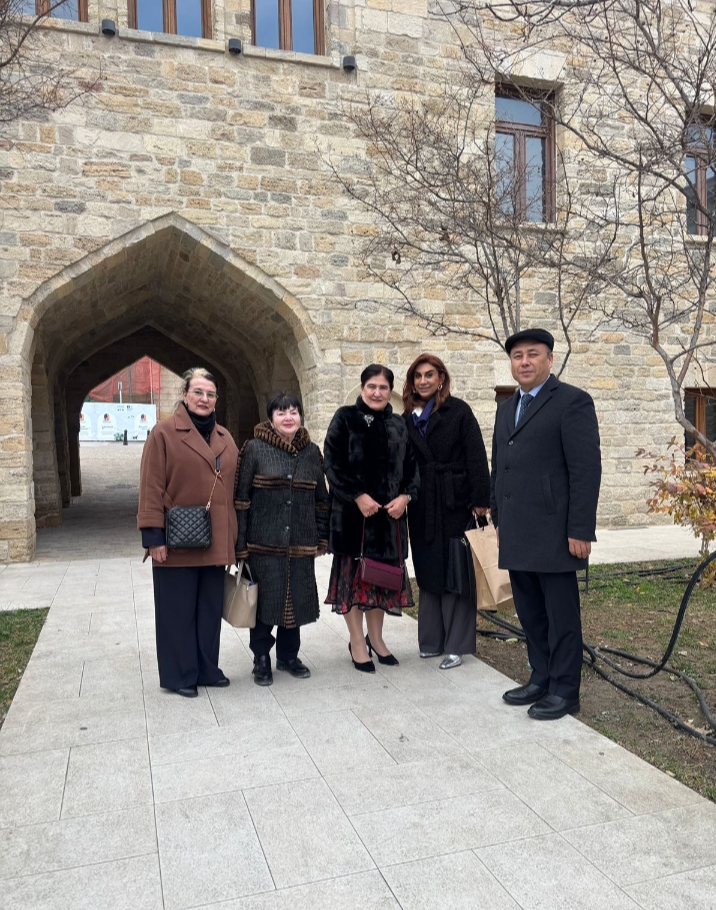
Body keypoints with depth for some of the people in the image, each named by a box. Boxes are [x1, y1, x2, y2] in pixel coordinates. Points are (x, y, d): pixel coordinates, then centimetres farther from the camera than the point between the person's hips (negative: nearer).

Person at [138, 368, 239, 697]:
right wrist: (154, 536, -14)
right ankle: (179, 676, 18)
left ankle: (207, 668, 27)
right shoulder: (164, 432, -6)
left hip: (215, 542, 6)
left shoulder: (225, 438, 12)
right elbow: (152, 488, -10)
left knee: (210, 608, 13)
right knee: (178, 610, 5)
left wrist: (233, 535, 13)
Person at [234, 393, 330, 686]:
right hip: (264, 543, -3)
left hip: (300, 545, 4)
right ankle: (262, 659, 22)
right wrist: (240, 544, -9)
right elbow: (240, 498, -6)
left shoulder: (312, 452, 6)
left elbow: (321, 499, 13)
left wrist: (321, 538, 10)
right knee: (264, 600, 4)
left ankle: (288, 655, 31)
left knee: (297, 600, 11)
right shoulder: (254, 449, -5)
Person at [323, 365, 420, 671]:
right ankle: (357, 642, 14)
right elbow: (333, 463, -9)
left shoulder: (399, 425, 10)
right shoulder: (345, 418, -2)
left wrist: (405, 496, -7)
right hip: (353, 512, -4)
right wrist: (358, 496, -16)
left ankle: (376, 637, 26)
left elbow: (411, 466, 10)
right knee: (353, 574, 3)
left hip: (390, 512, 4)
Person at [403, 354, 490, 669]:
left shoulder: (458, 411, -4)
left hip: (454, 502, -4)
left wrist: (480, 500, -13)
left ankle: (456, 644, 11)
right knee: (428, 572, 10)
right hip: (422, 507, 5)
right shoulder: (407, 418, 10)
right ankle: (432, 639, 22)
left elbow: (476, 457, -8)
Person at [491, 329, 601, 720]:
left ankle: (564, 691, 16)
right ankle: (541, 679, 27)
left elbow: (586, 470, -12)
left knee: (561, 614, 3)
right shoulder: (506, 408, 16)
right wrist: (498, 520, 16)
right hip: (517, 535, 7)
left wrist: (580, 531, -16)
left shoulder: (572, 402, -7)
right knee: (530, 613, 14)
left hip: (554, 532, -7)